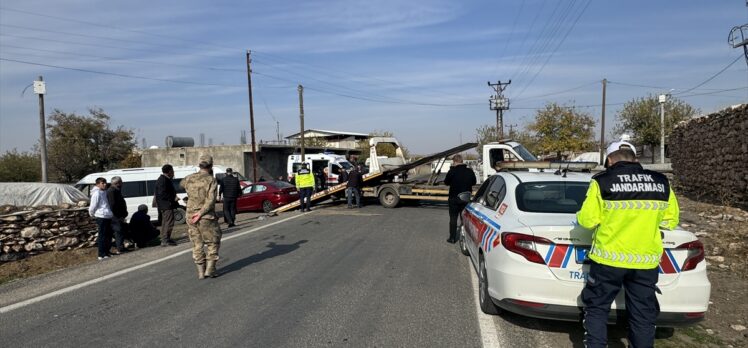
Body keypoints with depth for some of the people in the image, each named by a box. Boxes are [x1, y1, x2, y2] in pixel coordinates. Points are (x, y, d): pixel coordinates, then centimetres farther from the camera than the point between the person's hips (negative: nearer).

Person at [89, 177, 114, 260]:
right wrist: (93, 215, 2)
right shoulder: (96, 193, -12)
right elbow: (93, 206, -11)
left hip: (108, 217, 9)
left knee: (108, 235, 16)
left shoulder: (104, 192, 17)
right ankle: (102, 254, 0)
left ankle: (107, 251, 27)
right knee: (102, 235, -5)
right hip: (101, 217, -9)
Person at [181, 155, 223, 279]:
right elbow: (210, 200, -21)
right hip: (207, 218, -4)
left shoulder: (190, 178, 3)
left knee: (197, 245, 13)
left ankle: (201, 271, 15)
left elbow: (182, 183, 29)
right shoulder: (211, 180, -11)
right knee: (213, 242, 10)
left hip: (191, 216, 5)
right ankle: (210, 269, 3)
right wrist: (200, 214, -17)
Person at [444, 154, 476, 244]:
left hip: (454, 198, -3)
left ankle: (452, 238, 8)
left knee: (453, 218, 6)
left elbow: (446, 182, -3)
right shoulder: (470, 171, -5)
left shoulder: (452, 171, -16)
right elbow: (474, 182, 9)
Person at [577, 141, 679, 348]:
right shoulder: (661, 183, 3)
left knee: (597, 309, 12)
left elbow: (587, 220, -10)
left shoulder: (602, 181, -10)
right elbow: (670, 221, 10)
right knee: (643, 315, 15)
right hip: (646, 261, 3)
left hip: (608, 259, -3)